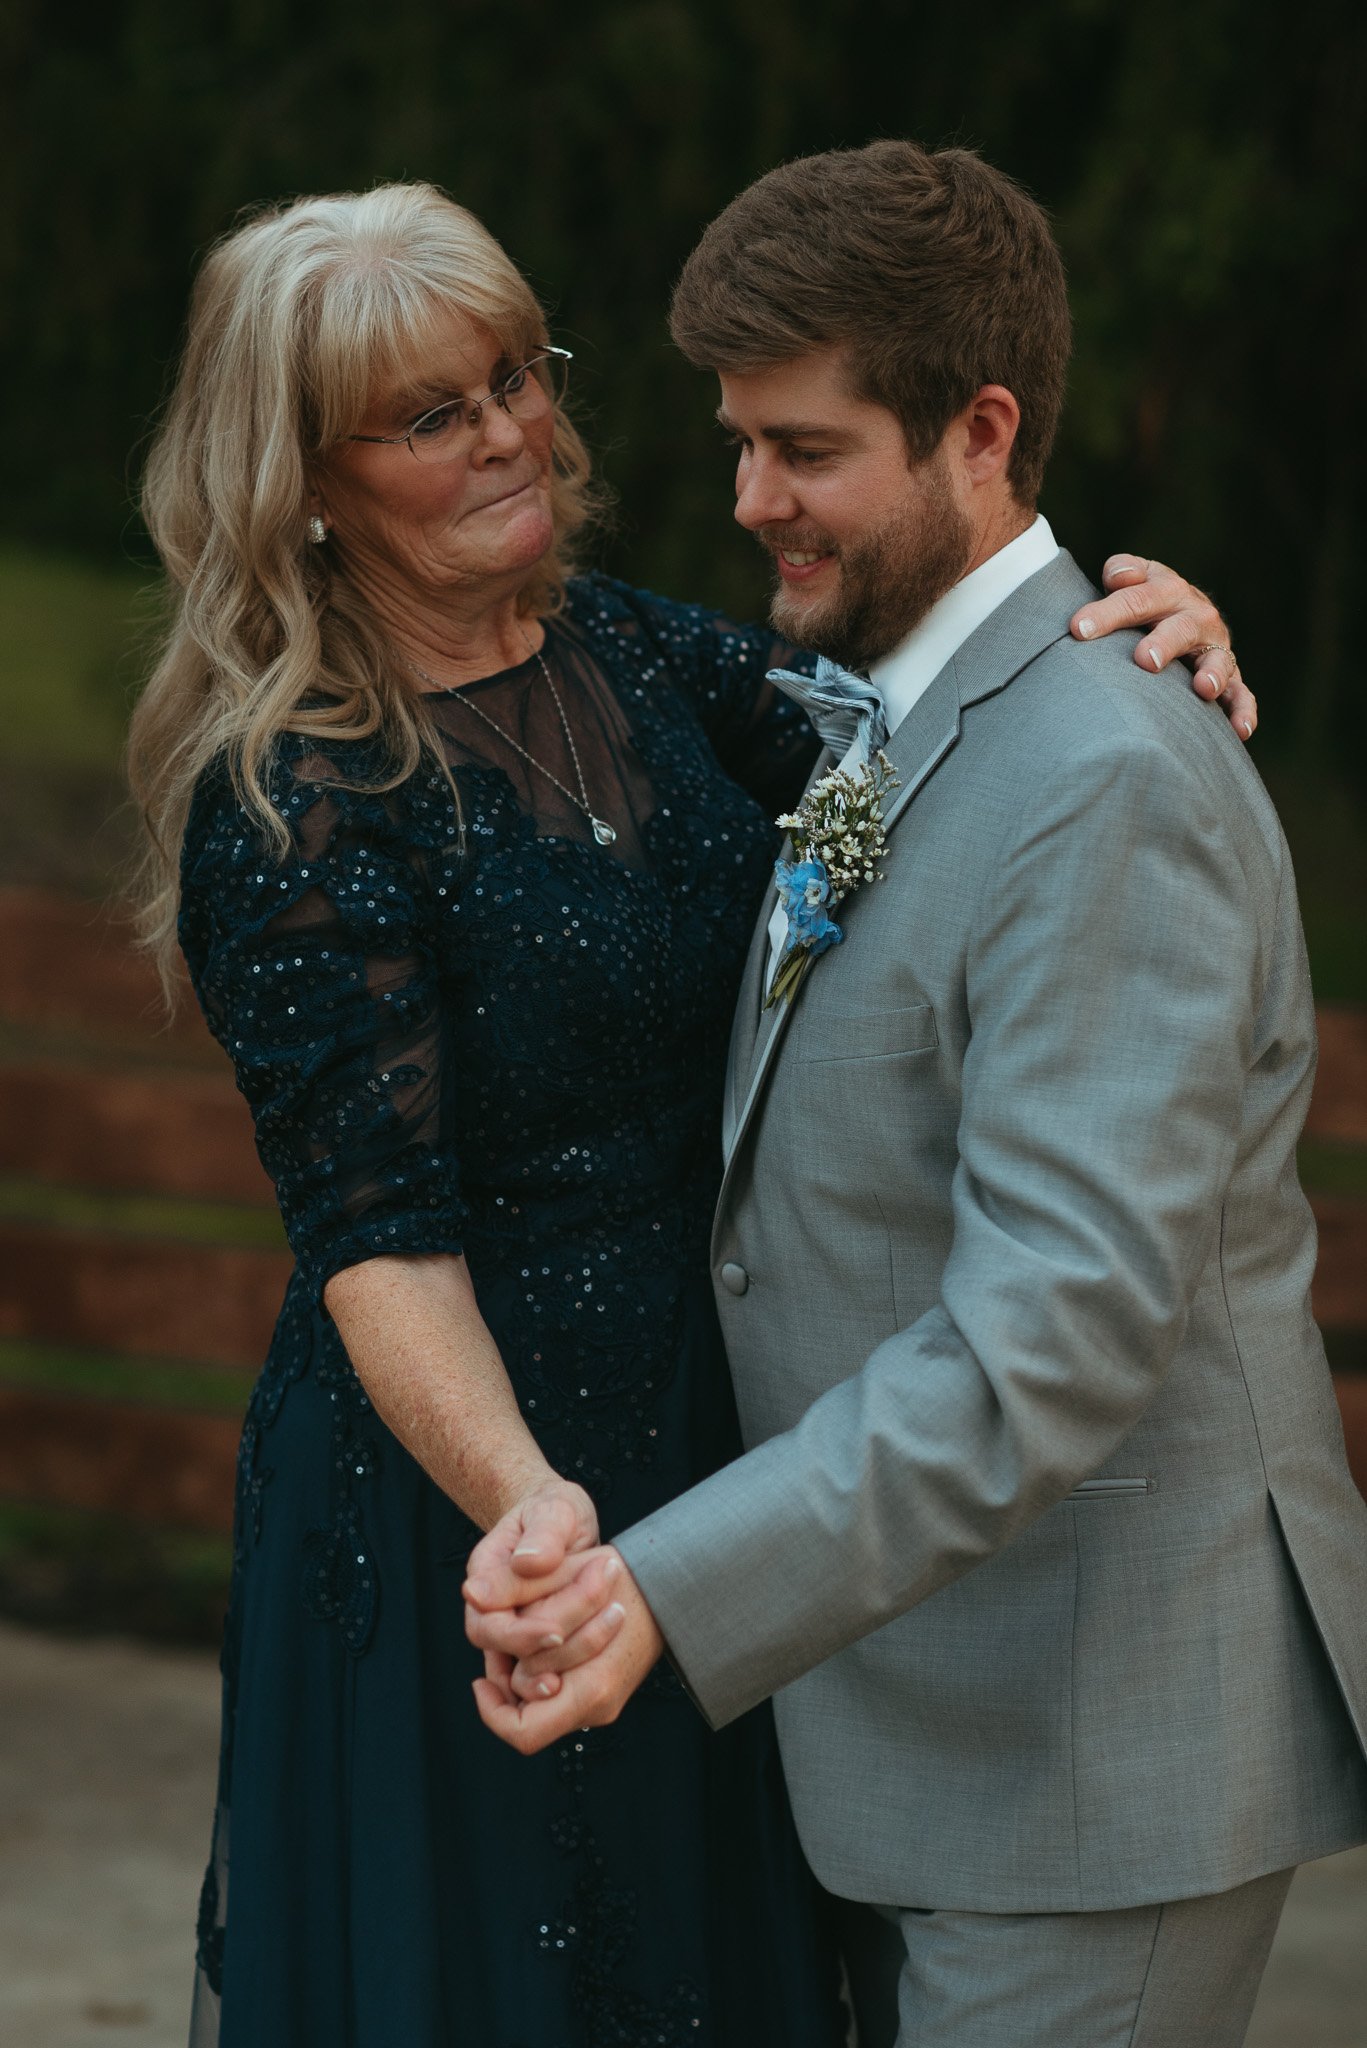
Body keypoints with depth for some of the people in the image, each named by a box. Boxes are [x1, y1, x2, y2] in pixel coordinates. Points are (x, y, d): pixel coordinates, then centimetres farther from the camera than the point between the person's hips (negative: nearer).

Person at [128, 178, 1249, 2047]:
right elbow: (377, 1237, -22)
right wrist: (530, 1508, -38)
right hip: (463, 1488, -6)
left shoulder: (641, 654, 3)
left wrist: (1126, 641, -15)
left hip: (723, 1450, 6)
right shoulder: (289, 807, -16)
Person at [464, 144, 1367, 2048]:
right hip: (914, 1702, 9)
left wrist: (670, 1594, -34)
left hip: (1099, 1731, -9)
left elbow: (1066, 1320, -29)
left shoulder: (1108, 780, -22)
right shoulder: (887, 722, 11)